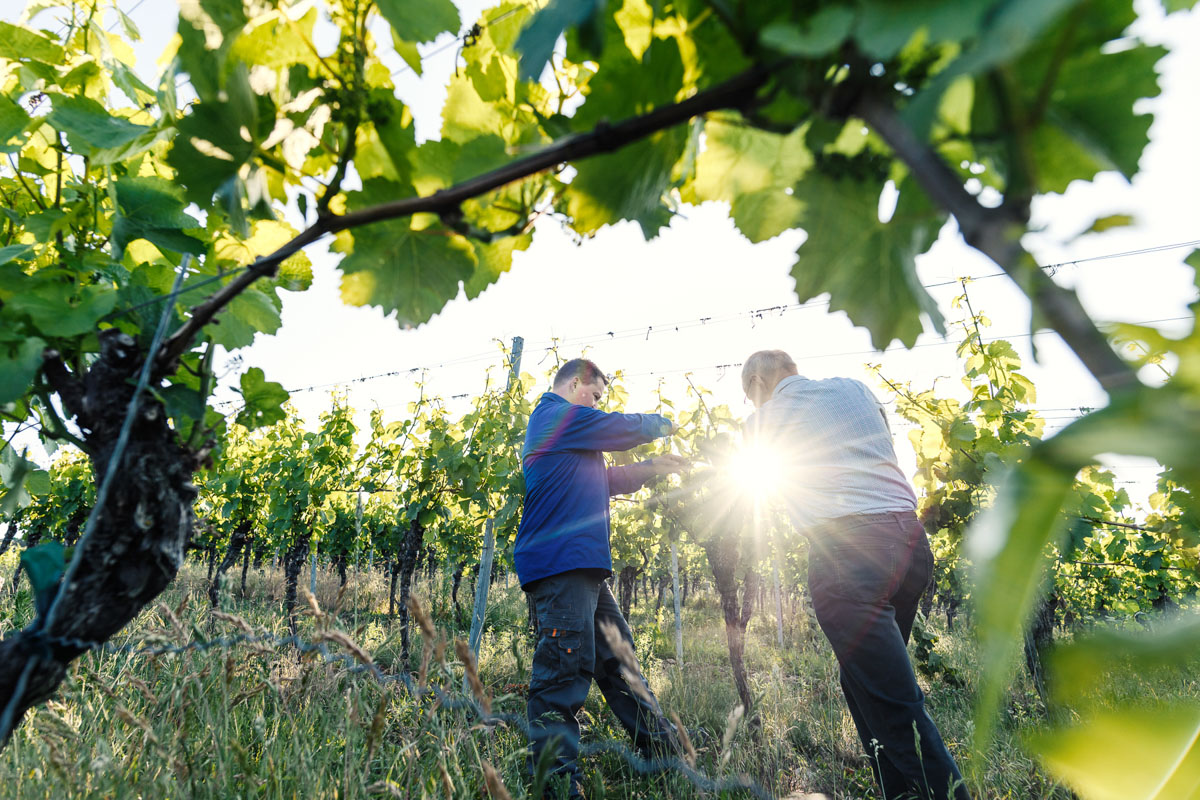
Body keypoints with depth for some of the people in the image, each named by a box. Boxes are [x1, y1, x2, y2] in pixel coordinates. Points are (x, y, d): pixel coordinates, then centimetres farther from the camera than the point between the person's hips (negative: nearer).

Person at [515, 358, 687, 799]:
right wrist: (664, 424, 17)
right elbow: (626, 428, -3)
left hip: (582, 568, 11)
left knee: (617, 660, 14)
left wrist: (651, 468, 21)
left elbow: (604, 480, 29)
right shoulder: (558, 415, -6)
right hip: (558, 563, -11)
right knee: (566, 668, -10)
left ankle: (662, 748, 24)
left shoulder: (564, 428, 26)